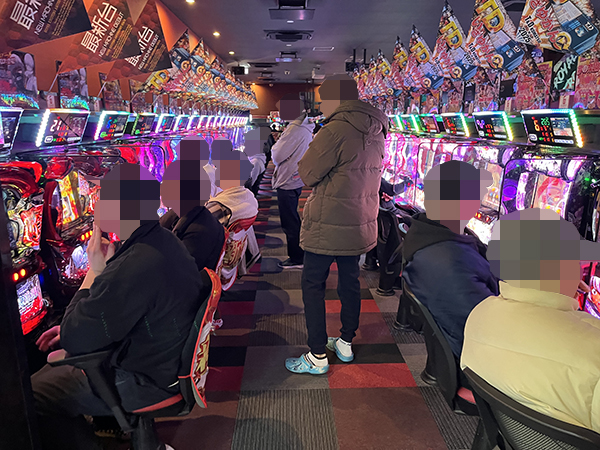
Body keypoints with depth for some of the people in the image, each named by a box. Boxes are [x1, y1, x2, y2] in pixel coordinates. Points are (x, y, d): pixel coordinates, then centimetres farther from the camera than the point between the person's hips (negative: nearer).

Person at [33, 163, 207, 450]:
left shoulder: (133, 268, -34)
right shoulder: (163, 241, -1)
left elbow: (75, 341, -22)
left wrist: (95, 270, -17)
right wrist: (72, 327, 8)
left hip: (148, 382, -10)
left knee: (30, 397, -1)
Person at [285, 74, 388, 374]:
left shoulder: (335, 131, -19)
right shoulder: (376, 132, 8)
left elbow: (306, 174, -13)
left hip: (327, 226, -8)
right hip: (360, 225, 8)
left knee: (313, 286, 4)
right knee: (350, 282, 18)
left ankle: (317, 357, 9)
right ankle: (346, 344, 31)